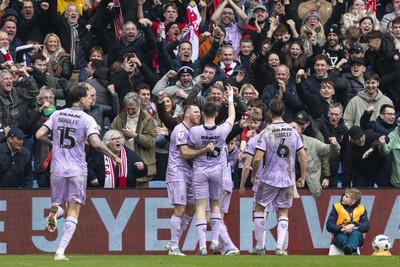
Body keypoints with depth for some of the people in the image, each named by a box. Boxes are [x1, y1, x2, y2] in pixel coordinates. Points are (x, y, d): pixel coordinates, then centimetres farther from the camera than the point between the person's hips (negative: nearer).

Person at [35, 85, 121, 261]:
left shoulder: (57, 115, 5)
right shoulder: (87, 119, -7)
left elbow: (39, 135, 2)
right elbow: (95, 143, -19)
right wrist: (114, 157, -6)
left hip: (57, 168, 3)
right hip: (77, 170, -3)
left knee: (58, 203, 21)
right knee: (73, 212, 2)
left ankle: (54, 211, -19)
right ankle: (60, 251, -10)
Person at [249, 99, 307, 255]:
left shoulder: (267, 132, -12)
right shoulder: (292, 131, 0)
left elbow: (257, 158, -17)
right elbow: (303, 156, 1)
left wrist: (254, 175, 1)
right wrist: (302, 177, 11)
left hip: (269, 178, -3)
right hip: (288, 179, 3)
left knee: (259, 208, 14)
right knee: (283, 213, 12)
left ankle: (259, 246, 13)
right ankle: (280, 247, -2)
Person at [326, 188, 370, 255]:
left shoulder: (361, 209, 12)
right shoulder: (337, 207, 9)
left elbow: (366, 227, 1)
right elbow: (329, 226, 0)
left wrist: (354, 226, -18)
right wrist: (342, 229, -19)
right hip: (340, 234, 0)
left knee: (356, 233, -35)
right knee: (341, 237, -36)